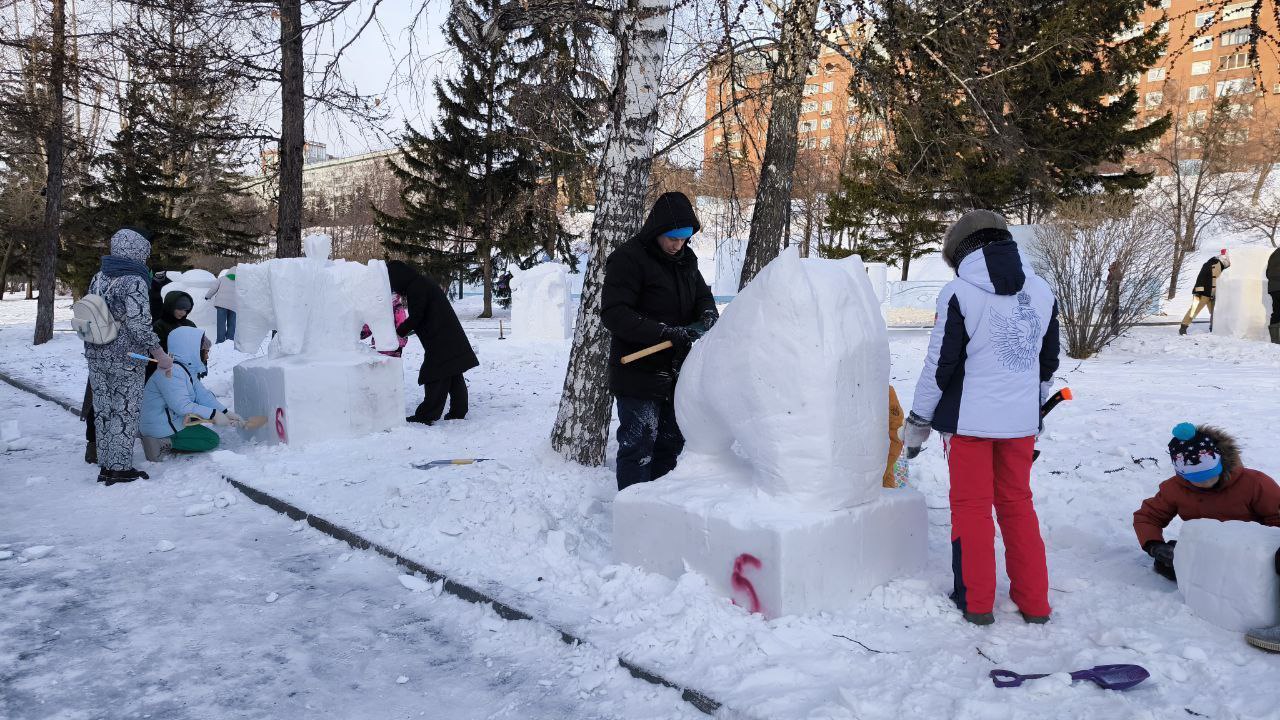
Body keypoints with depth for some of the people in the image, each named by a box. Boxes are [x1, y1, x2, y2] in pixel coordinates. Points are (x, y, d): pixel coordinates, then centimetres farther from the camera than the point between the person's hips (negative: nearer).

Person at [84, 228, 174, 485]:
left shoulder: (98, 278, 7)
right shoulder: (134, 282, -15)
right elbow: (140, 326, -20)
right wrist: (160, 355, -13)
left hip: (96, 357, 7)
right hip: (125, 360, -7)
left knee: (103, 410, 14)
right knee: (125, 412, 3)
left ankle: (106, 466, 22)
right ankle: (120, 468, 7)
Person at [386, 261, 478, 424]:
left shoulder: (416, 288, -15)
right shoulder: (424, 282, 16)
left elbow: (415, 318, -16)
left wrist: (397, 333, -5)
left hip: (440, 341, -10)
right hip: (452, 337, 10)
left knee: (435, 377, -7)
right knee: (454, 376, 13)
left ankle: (426, 415, -4)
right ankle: (458, 411, 19)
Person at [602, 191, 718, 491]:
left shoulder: (686, 259, 10)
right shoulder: (628, 258, -14)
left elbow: (703, 294, 18)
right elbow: (613, 314, -20)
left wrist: (708, 313, -8)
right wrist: (666, 333, -27)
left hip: (676, 373, 8)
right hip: (639, 374, -7)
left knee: (671, 444, 15)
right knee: (638, 447, -4)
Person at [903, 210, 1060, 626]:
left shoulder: (959, 293, -12)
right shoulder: (1042, 292, 6)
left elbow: (940, 365, -10)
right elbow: (1049, 363, 14)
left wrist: (918, 420, 0)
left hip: (969, 419, -5)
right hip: (1022, 420, 5)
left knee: (971, 507, 7)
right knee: (1018, 503, 16)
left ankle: (975, 602, 14)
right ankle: (1034, 602, 20)